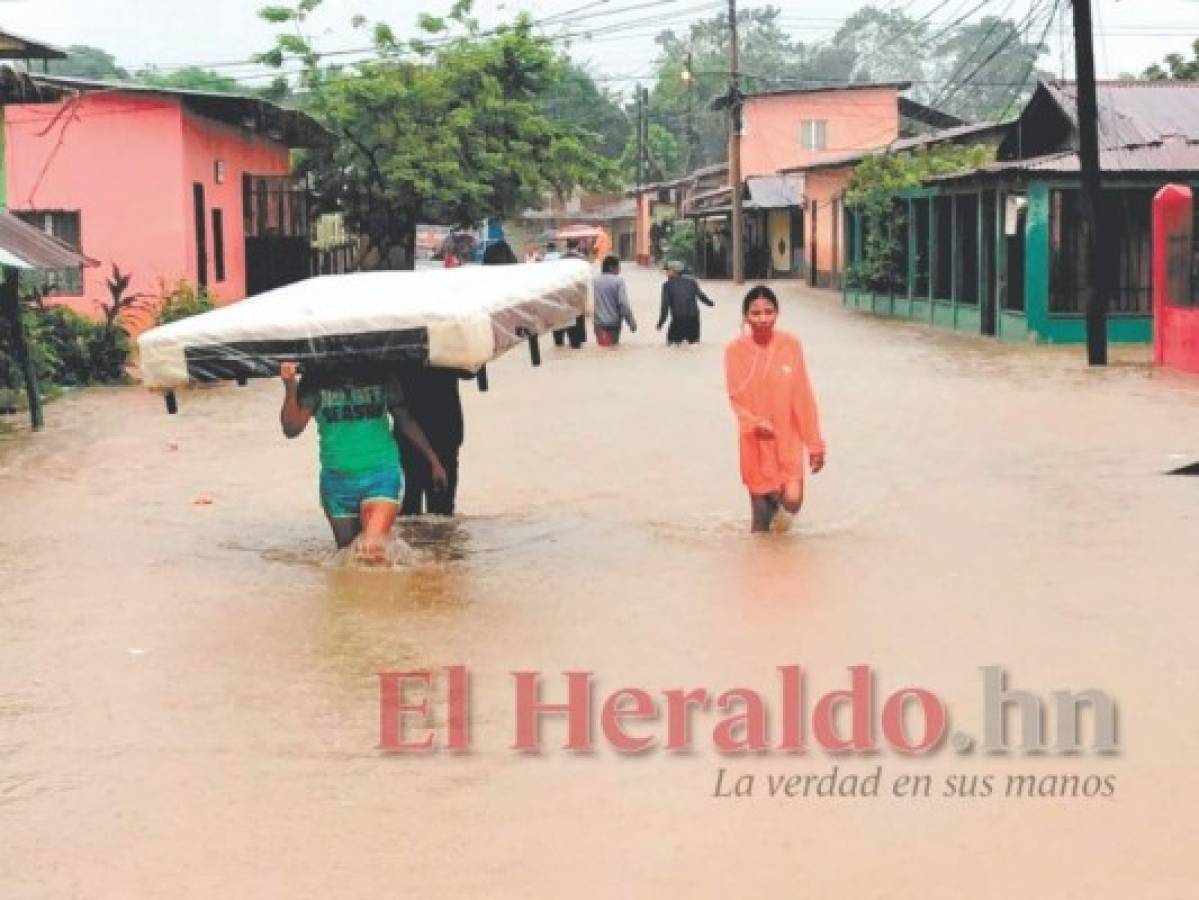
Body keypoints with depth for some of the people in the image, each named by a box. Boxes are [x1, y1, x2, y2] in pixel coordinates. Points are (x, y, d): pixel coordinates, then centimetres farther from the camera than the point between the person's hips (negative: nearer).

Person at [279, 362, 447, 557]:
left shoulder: (381, 379, -1)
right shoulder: (315, 383, -2)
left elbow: (406, 421, 12)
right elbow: (292, 428, -8)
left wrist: (433, 460, 15)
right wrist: (290, 388, -22)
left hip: (382, 475, -2)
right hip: (337, 480, 2)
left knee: (373, 548, -20)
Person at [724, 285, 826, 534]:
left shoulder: (791, 345, -6)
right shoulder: (735, 350, -7)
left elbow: (803, 397, -2)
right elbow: (736, 399, -5)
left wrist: (815, 444, -1)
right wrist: (754, 423, -25)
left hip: (788, 439, 0)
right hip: (755, 443, 0)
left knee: (792, 501, -15)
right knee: (760, 519, 3)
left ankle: (782, 505, 20)